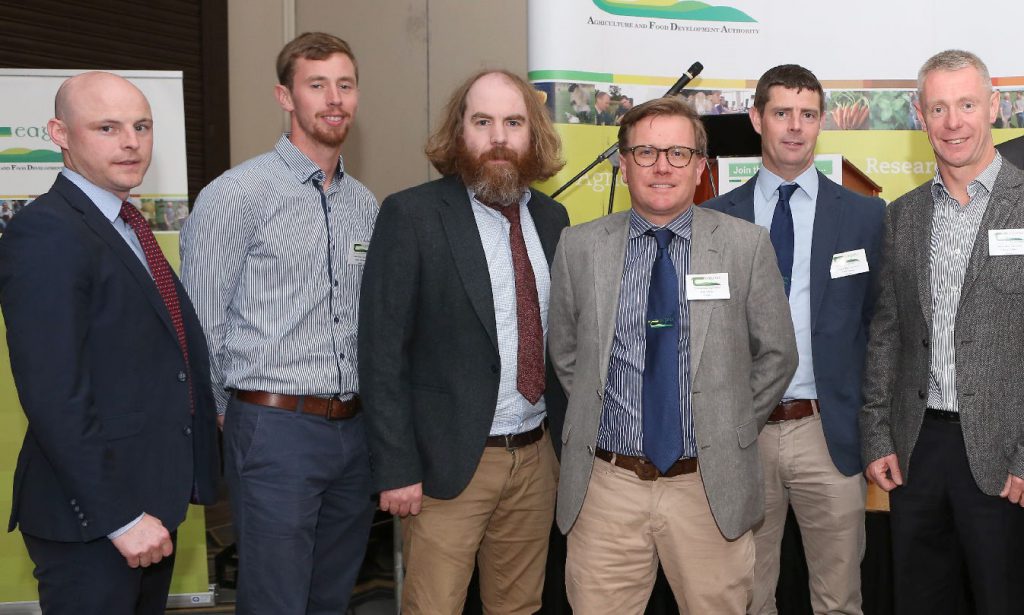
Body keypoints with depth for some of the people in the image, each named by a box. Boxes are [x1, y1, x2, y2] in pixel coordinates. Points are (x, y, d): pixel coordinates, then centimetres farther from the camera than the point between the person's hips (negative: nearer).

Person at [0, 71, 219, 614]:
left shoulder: (127, 225, 12)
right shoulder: (44, 234, -17)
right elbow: (53, 397, -22)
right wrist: (121, 517, -21)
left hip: (151, 503, 9)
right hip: (91, 525, -9)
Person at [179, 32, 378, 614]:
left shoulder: (366, 204, 10)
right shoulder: (236, 195, -9)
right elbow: (203, 327, -6)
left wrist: (364, 412, 11)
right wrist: (228, 423, -3)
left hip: (355, 429, 6)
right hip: (275, 429, -6)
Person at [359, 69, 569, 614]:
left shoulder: (552, 217, 7)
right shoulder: (411, 215, -9)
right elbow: (382, 351, -10)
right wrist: (395, 468, -13)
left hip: (537, 454, 5)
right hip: (449, 462, -5)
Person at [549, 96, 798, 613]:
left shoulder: (746, 245, -2)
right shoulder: (579, 247, 1)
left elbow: (776, 355, 5)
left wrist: (729, 431, 4)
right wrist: (600, 422, 6)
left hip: (710, 487, 0)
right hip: (606, 485, 1)